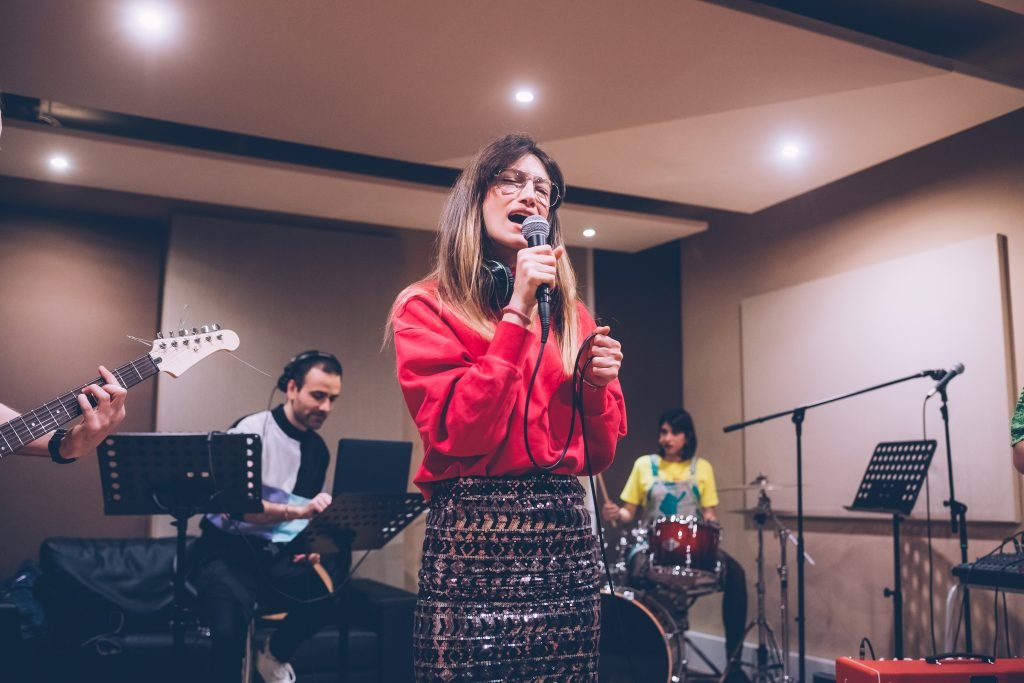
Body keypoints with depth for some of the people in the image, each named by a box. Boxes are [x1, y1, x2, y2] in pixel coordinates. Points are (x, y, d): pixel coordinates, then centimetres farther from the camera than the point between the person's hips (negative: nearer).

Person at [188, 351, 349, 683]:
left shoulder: (319, 449, 11)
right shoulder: (250, 430, -9)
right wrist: (297, 511, -35)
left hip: (280, 557, 6)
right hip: (228, 551, -6)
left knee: (333, 590, -23)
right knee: (231, 630, -34)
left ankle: (275, 655, 6)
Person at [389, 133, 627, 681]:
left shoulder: (571, 317, 13)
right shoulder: (426, 307, -1)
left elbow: (597, 453, 13)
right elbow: (456, 435, -15)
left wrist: (595, 384, -6)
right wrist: (516, 314, -15)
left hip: (566, 534, 5)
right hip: (473, 537, -4)